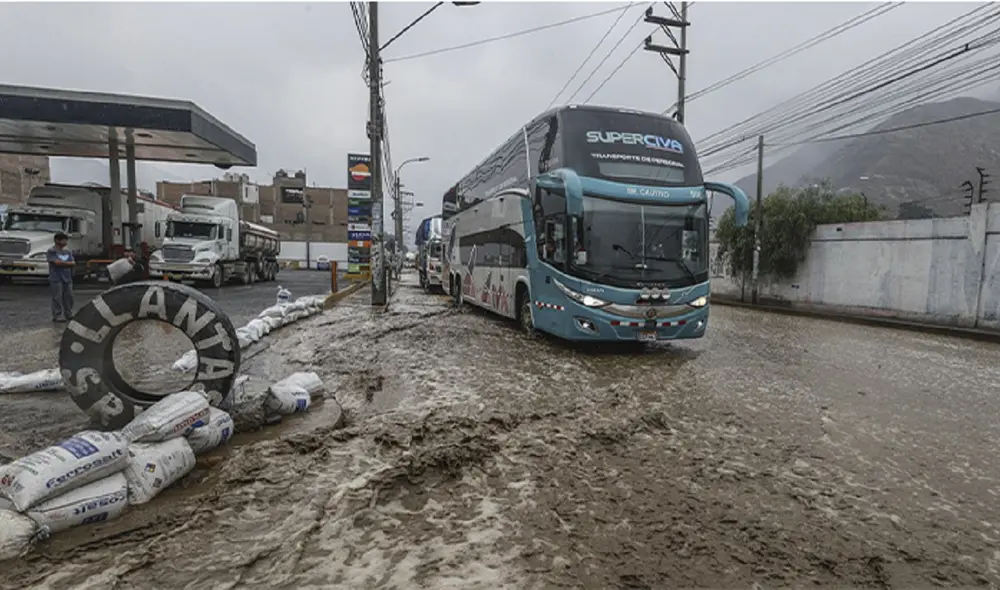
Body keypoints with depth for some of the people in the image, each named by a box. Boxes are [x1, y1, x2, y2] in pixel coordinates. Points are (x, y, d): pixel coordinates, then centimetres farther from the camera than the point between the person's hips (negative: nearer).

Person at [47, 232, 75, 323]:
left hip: (67, 278, 6)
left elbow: (73, 263, 5)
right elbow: (56, 262, -16)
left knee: (69, 297, 9)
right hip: (56, 279, -6)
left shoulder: (67, 251, 14)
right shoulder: (51, 251, -3)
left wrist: (62, 263, -9)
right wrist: (68, 263, -6)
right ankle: (57, 315, 1)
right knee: (57, 298, -4)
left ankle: (68, 314, 19)